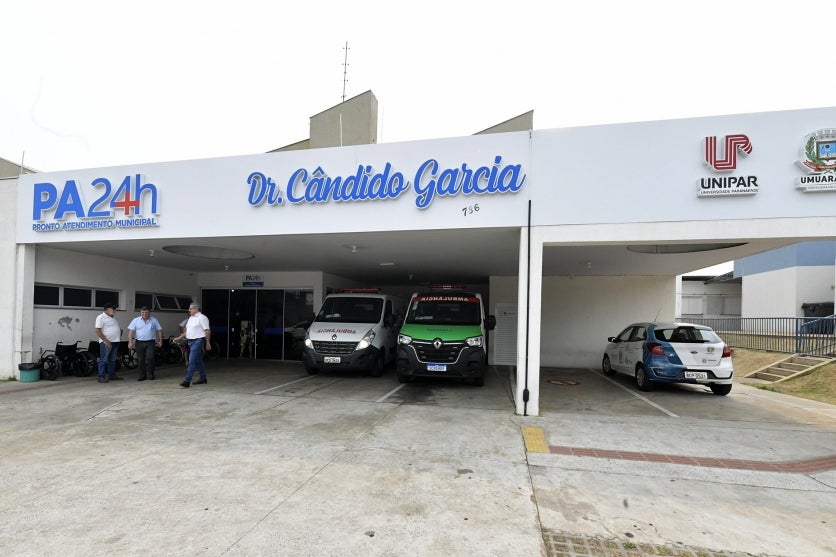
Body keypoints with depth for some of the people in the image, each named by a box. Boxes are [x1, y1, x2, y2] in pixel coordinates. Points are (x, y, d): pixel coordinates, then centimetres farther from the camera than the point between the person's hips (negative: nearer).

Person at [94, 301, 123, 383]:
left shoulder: (113, 318, 17)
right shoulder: (101, 317, -10)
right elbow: (98, 331, -16)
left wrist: (120, 331, 7)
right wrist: (106, 341, -21)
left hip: (114, 342, 8)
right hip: (106, 343, -8)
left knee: (113, 360, 13)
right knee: (104, 360, -4)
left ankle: (112, 375, 21)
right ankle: (101, 377, 1)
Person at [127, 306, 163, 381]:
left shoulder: (154, 320, 6)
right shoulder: (136, 320, 6)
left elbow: (159, 330, 9)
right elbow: (131, 331, 1)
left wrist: (160, 341, 3)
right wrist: (130, 342, -8)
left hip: (150, 343, -1)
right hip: (139, 343, 1)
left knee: (149, 358, -9)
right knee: (140, 360, 4)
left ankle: (150, 375, 4)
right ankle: (142, 375, 14)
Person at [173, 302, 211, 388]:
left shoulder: (202, 318, -12)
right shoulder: (191, 318, 16)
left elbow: (207, 331, -14)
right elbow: (187, 331, 22)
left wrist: (208, 343, -16)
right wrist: (179, 338, 14)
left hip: (198, 341, -9)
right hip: (191, 341, 9)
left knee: (192, 361, -12)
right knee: (198, 361, 15)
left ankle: (187, 381, -13)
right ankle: (203, 378, 24)